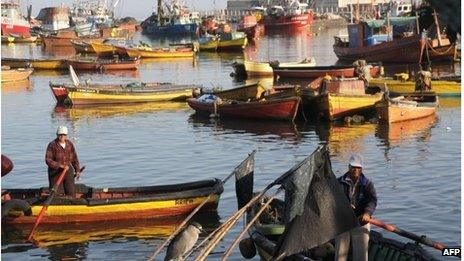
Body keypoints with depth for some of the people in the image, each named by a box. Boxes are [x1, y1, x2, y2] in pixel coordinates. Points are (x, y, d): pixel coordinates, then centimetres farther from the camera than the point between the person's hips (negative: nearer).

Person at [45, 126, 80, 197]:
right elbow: (48, 160, -17)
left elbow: (74, 158, 14)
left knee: (71, 192, 4)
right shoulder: (52, 145, -12)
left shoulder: (70, 144, 4)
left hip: (68, 171, 4)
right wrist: (61, 166, -24)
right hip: (56, 172, -4)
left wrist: (77, 170, 7)